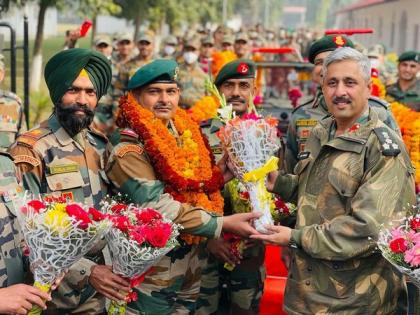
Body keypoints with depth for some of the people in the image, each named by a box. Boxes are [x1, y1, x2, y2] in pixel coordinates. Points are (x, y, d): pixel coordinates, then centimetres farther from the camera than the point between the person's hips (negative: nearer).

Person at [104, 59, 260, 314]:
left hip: (190, 267, 7)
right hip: (149, 273, -7)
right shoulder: (128, 148, -17)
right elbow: (157, 206, -25)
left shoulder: (186, 134, 7)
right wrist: (222, 223, -25)